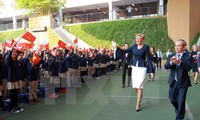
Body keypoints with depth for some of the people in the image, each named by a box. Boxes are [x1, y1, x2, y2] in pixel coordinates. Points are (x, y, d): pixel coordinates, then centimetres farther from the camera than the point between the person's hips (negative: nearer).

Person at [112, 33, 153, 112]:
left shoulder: (145, 47, -7)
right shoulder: (134, 46, 5)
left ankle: (138, 104, 6)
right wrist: (116, 47, -4)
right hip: (134, 68, 5)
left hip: (142, 68, -5)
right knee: (135, 86, 8)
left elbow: (149, 59, -7)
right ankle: (140, 97, 37)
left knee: (139, 86, -5)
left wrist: (151, 71, -8)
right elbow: (124, 51, 7)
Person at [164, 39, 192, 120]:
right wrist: (171, 62, -31)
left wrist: (180, 62, -38)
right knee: (172, 99, 16)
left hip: (183, 83, -4)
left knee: (181, 101, 2)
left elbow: (189, 68, -22)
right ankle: (177, 108, 49)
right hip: (173, 82, 4)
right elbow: (166, 66, -9)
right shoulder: (171, 56, 4)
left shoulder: (188, 57, -7)